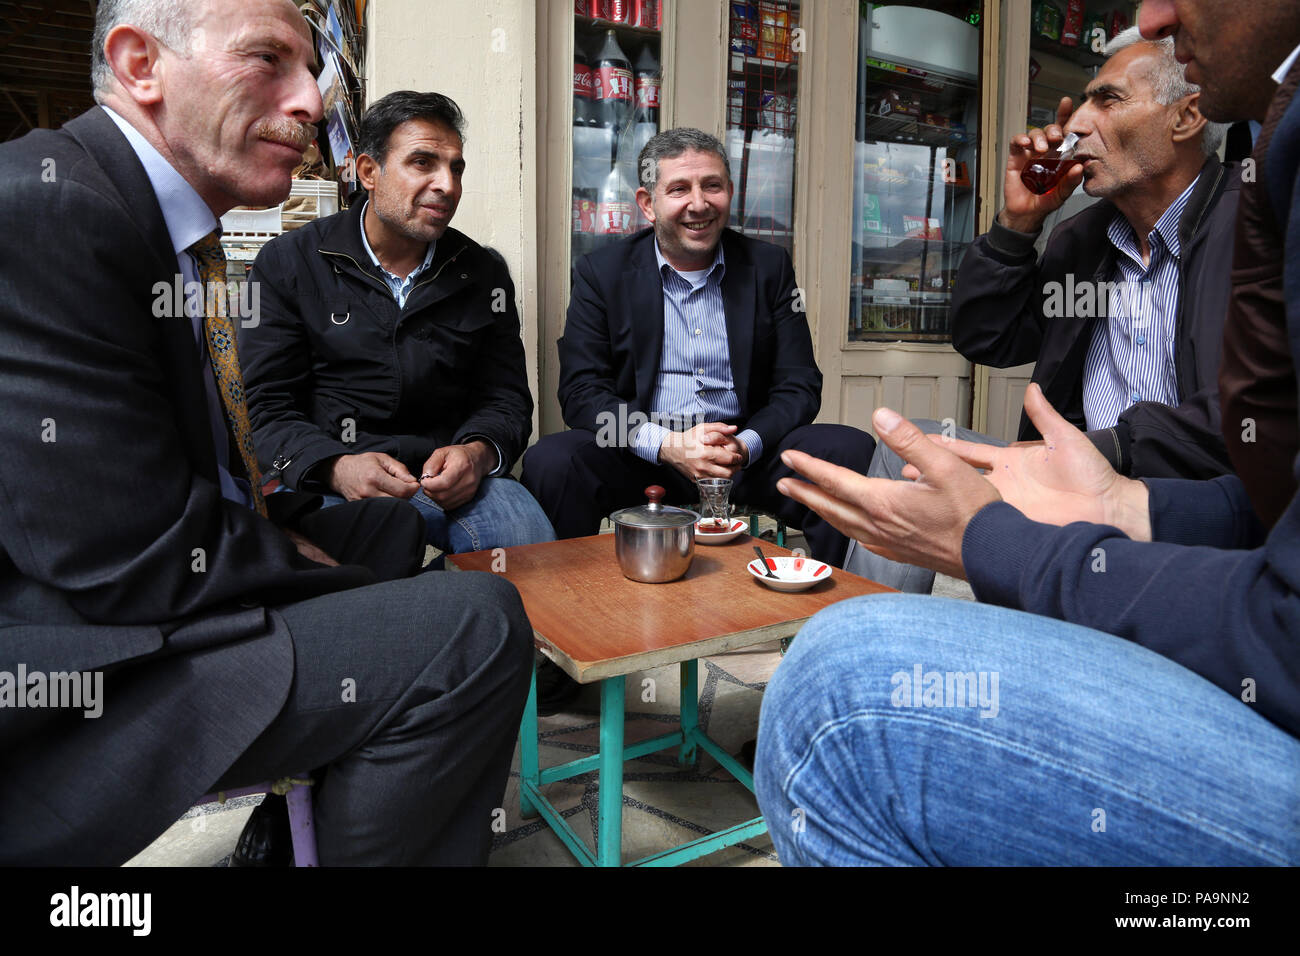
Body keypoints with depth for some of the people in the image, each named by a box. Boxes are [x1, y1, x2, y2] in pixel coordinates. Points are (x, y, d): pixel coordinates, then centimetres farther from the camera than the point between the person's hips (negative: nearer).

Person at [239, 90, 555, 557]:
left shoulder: (484, 273, 11)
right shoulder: (287, 264, 4)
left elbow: (506, 397, 9)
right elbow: (266, 408, -1)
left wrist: (478, 452, -16)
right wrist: (337, 467, -23)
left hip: (450, 477, 3)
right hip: (324, 480, -2)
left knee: (532, 540, -27)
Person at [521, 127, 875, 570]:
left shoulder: (769, 266, 7)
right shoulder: (601, 272, 2)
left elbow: (799, 385, 4)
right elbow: (581, 391, -5)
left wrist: (746, 446, -17)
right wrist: (666, 444, -21)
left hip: (747, 451, 2)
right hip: (639, 449, -1)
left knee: (854, 452, -22)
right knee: (549, 463, -30)